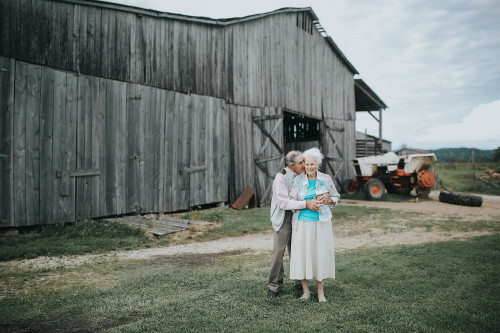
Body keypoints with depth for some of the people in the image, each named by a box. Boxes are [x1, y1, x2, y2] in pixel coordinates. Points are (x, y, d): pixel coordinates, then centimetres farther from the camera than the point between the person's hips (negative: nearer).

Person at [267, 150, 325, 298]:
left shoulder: (300, 176, 4)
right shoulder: (281, 178, -17)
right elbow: (284, 202, -25)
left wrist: (322, 197, -12)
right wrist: (306, 204, -32)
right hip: (283, 219, -6)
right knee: (278, 252, 1)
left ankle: (299, 281, 28)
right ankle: (274, 285, 14)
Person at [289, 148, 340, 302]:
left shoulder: (326, 179, 2)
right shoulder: (298, 180, 0)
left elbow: (335, 198, 13)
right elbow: (291, 201, -4)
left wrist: (324, 201, -7)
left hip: (321, 222, 0)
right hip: (302, 222, 0)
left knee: (321, 254, 3)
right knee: (302, 254, 2)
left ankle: (320, 291, 19)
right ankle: (306, 290, 19)